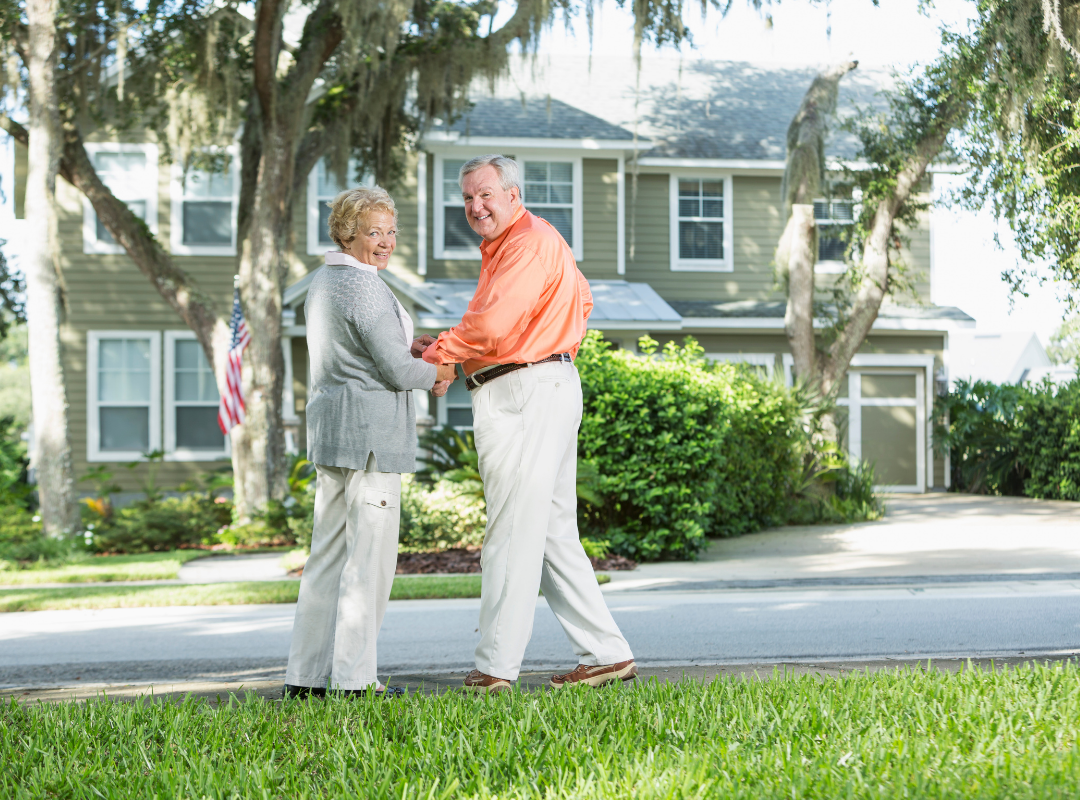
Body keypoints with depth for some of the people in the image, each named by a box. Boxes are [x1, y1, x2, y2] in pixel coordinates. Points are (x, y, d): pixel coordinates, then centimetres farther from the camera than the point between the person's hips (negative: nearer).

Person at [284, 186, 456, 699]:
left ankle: (305, 676, 12)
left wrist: (413, 357, 17)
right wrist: (436, 375, 3)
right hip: (370, 429, -10)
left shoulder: (323, 282, 17)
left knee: (329, 551, 11)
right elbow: (396, 368, -16)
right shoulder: (363, 286, -13)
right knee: (369, 554, -5)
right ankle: (354, 677, -3)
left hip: (329, 425, 10)